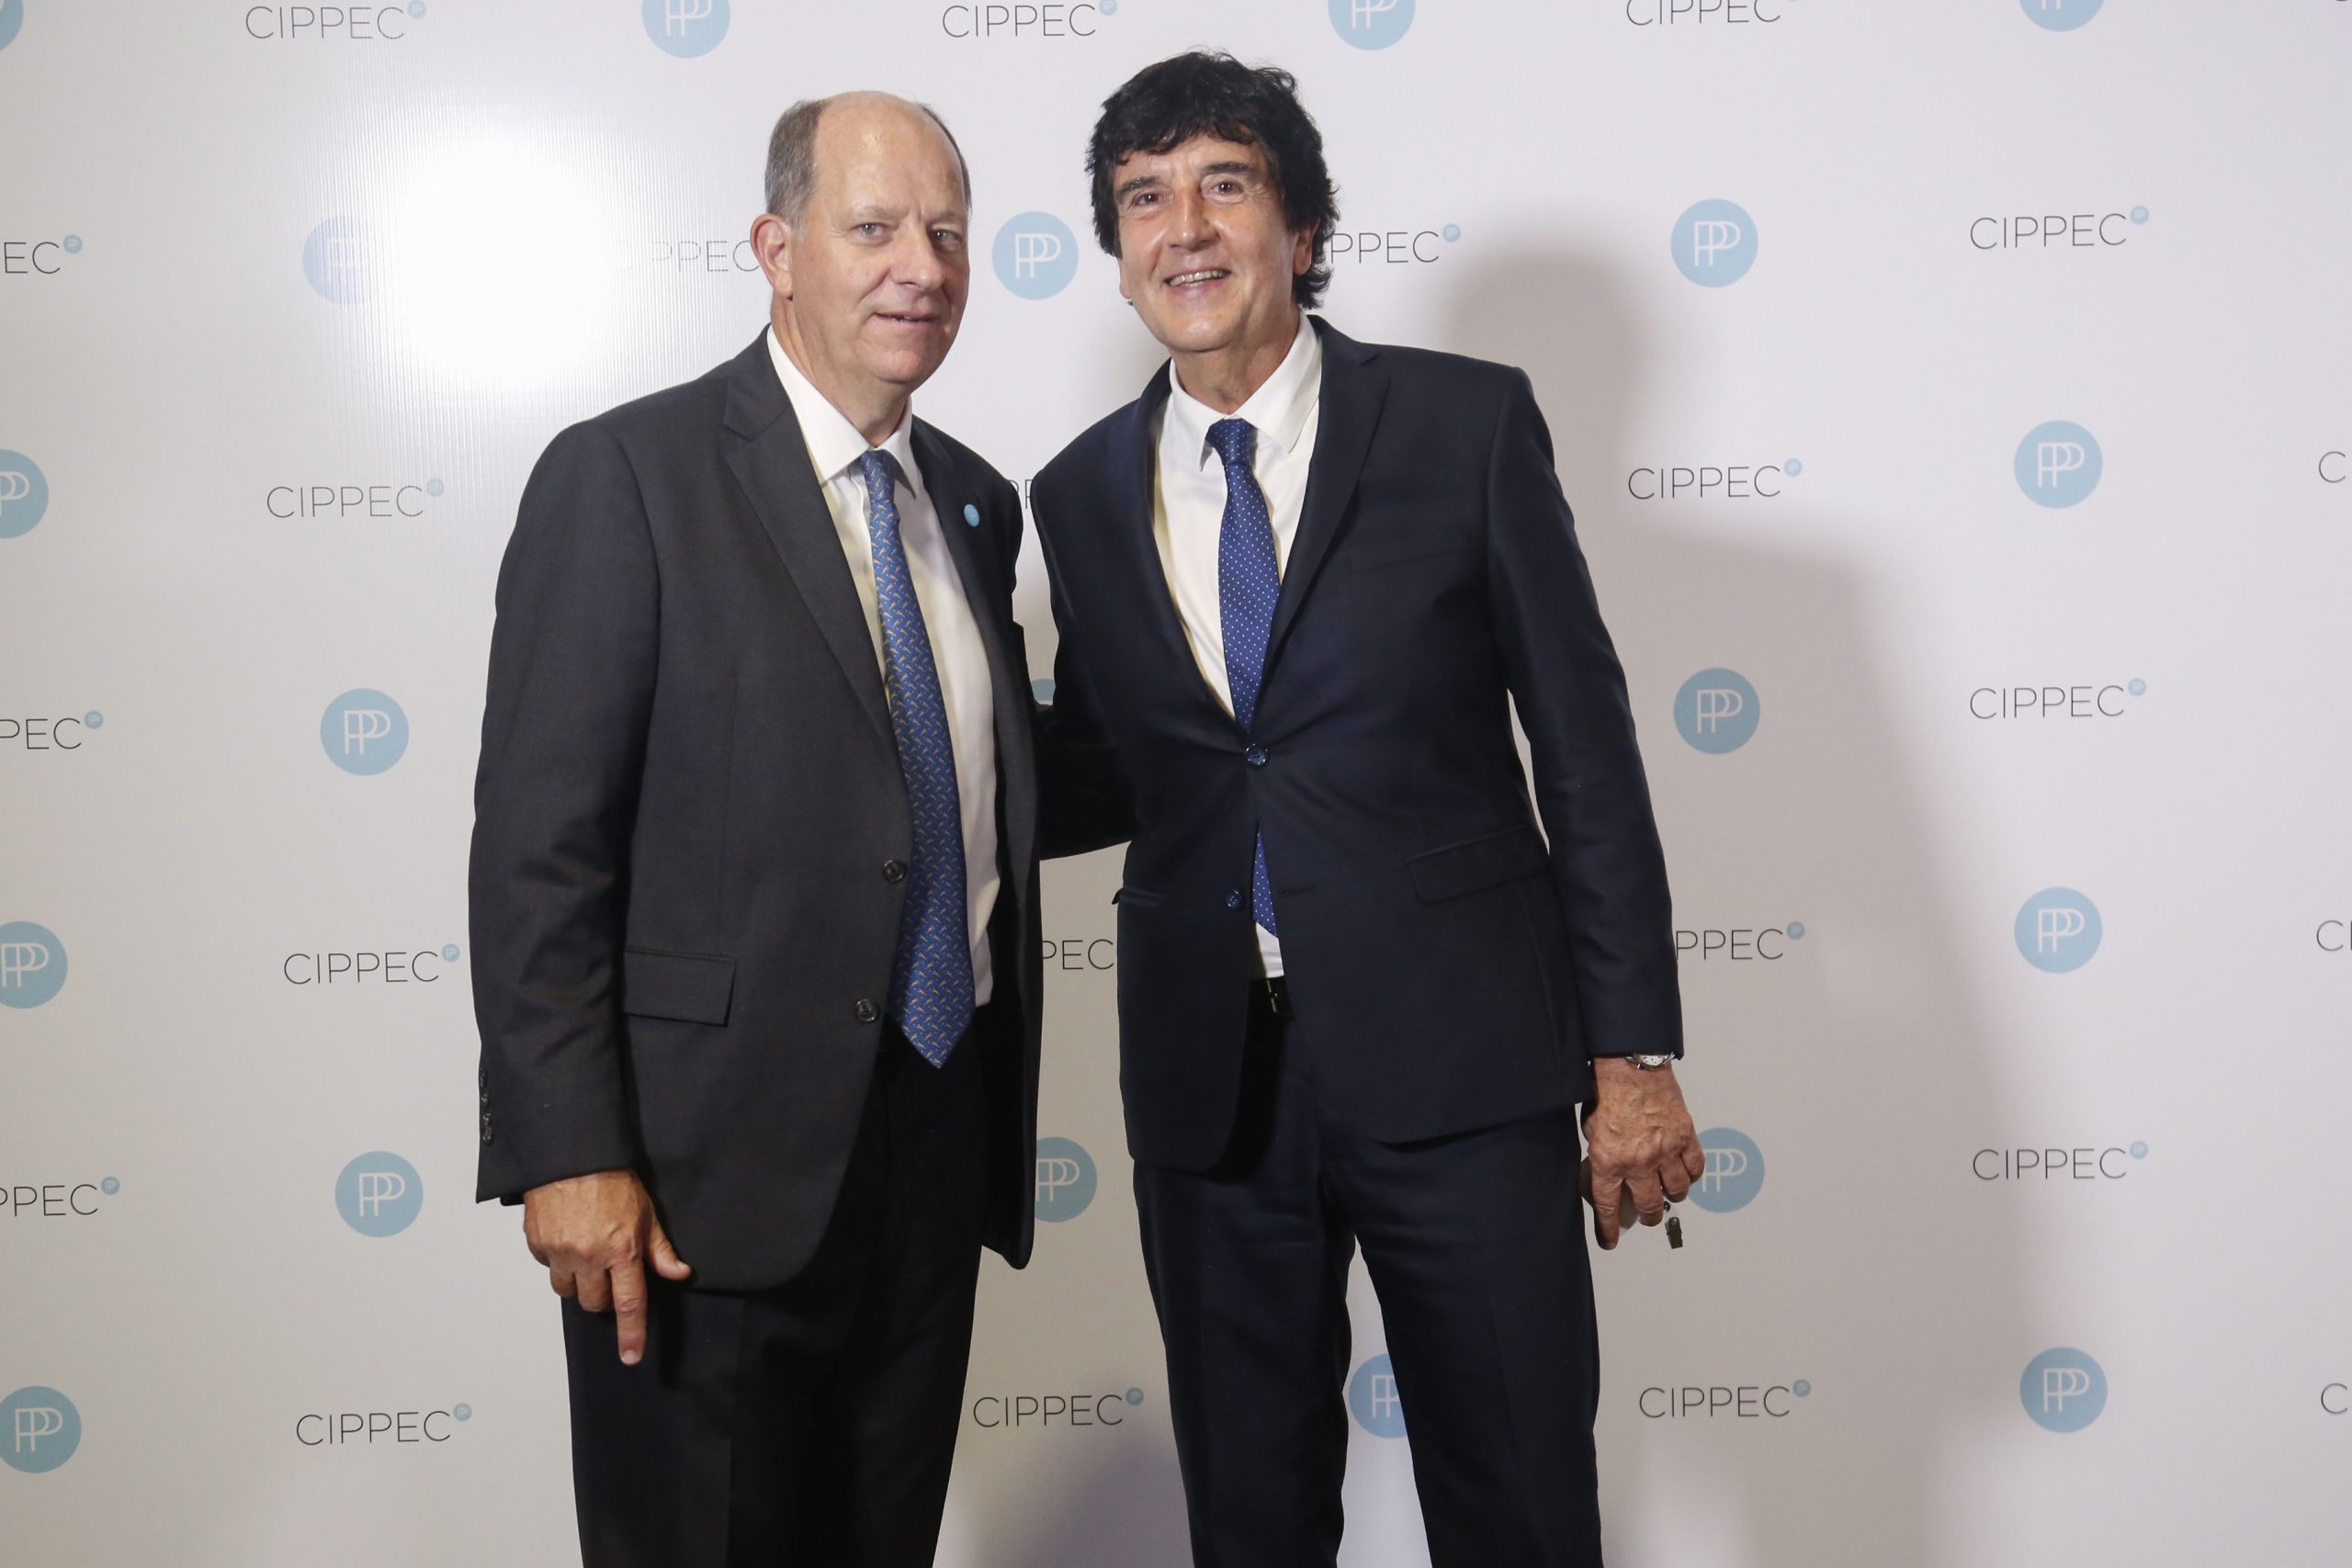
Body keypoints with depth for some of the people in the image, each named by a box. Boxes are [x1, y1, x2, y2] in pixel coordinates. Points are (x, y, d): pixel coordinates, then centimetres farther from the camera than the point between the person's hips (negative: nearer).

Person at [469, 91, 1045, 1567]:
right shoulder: (627, 477, -9)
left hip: (940, 1147, 6)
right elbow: (539, 847, -13)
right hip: (716, 1165, -6)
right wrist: (569, 1157, -17)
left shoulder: (979, 504, 10)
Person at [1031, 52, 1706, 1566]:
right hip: (1207, 1081, 3)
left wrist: (1633, 1052, -5)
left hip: (1455, 1058, -3)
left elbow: (1584, 740, -3)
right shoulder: (1081, 493, 8)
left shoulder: (1468, 423, -2)